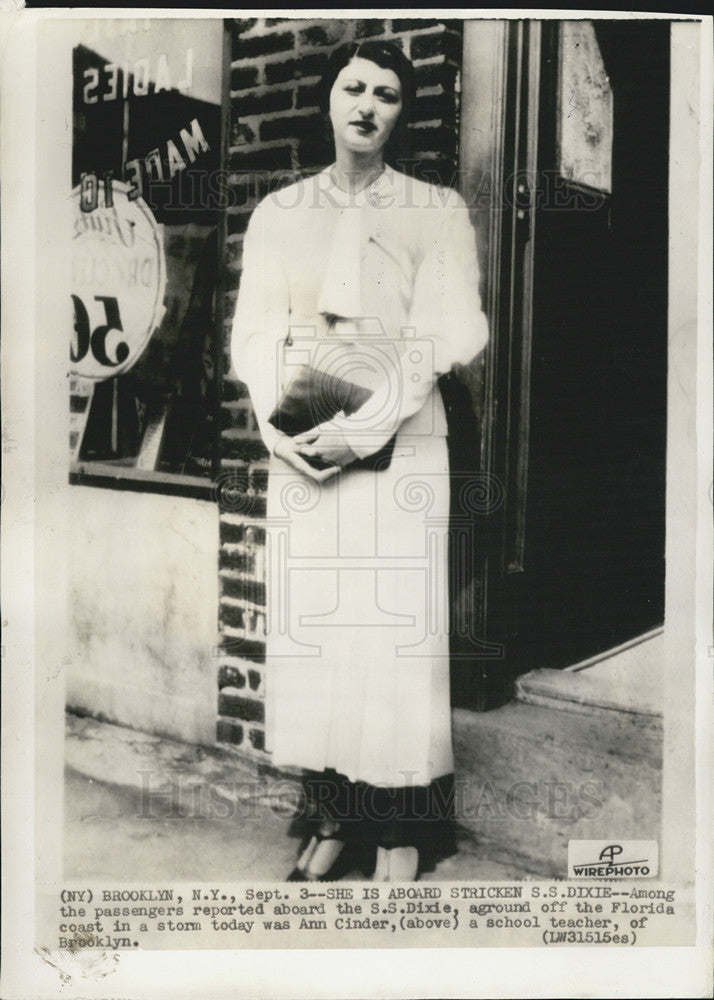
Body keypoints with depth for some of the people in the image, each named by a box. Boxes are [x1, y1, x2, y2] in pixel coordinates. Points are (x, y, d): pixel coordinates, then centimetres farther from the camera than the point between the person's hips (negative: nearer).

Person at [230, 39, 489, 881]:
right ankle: (331, 817, 18)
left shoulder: (436, 211, 5)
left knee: (397, 632, -2)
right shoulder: (278, 213, 13)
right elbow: (254, 331, 7)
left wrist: (362, 427, -15)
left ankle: (400, 830, 12)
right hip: (299, 449, 3)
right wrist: (277, 425, -10)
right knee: (307, 631, 3)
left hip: (398, 449, -2)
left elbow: (446, 335, -5)